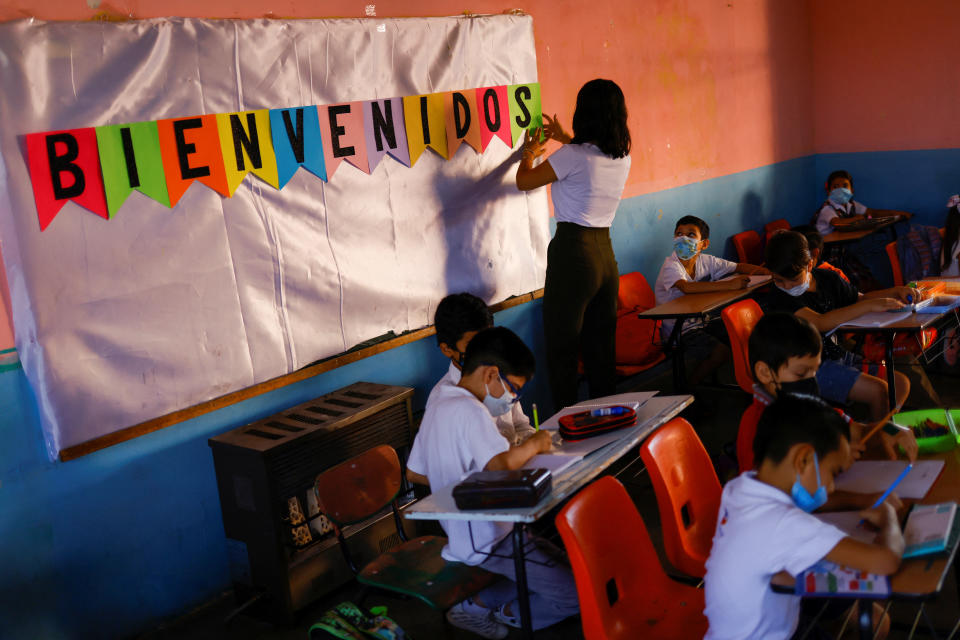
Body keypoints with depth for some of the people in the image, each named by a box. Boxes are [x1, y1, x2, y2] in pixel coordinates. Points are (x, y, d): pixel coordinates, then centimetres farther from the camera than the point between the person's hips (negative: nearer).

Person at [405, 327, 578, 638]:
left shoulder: (437, 407, 8)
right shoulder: (469, 409, -22)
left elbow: (414, 472, 16)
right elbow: (501, 463, -38)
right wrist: (534, 444, -19)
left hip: (463, 533, 10)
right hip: (488, 541, -10)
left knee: (563, 564, 21)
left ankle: (481, 602, 13)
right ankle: (506, 612, 9)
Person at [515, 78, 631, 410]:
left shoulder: (573, 155, -16)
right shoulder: (623, 156, 4)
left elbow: (524, 181, -1)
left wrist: (530, 152, 19)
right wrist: (565, 139, 40)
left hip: (573, 252, -7)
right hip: (606, 253, 7)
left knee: (561, 348, 3)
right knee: (602, 347, 15)